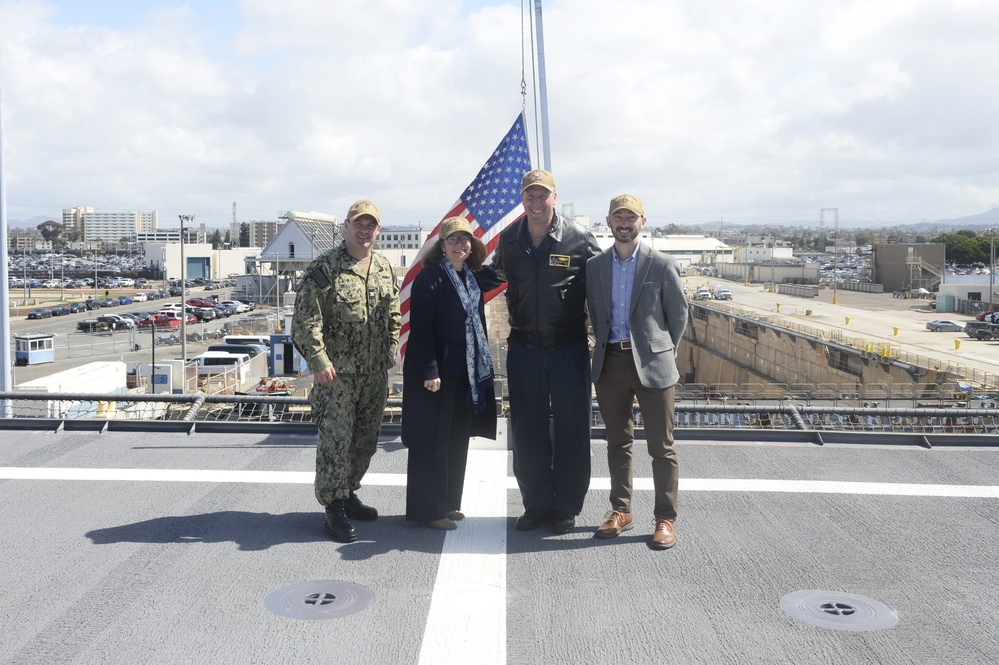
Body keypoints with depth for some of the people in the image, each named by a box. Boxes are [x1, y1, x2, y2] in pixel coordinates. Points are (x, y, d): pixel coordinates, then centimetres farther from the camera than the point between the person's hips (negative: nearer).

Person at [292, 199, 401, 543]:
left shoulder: (385, 269, 11)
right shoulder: (324, 268, -9)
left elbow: (394, 317, 19)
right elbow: (306, 320, -13)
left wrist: (390, 354, 11)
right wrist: (319, 360, -18)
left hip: (375, 374, 6)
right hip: (337, 373, -6)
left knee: (366, 439, 14)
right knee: (335, 440, -5)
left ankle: (348, 493, 31)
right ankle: (334, 509, 5)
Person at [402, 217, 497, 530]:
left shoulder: (471, 278, 12)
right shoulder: (430, 277, -12)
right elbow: (420, 327, -17)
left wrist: (482, 364, 13)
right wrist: (430, 371, -22)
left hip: (465, 373, 8)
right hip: (436, 372, -8)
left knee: (456, 440, 15)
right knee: (432, 442, 0)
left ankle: (448, 502, 27)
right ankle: (427, 509, 10)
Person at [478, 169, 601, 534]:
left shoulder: (579, 238, -6)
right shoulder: (508, 240, 3)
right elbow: (495, 275, 22)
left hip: (569, 349, -3)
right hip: (524, 349, 3)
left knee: (571, 428, 4)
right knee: (526, 429, 7)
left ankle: (567, 507, 19)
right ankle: (536, 503, 23)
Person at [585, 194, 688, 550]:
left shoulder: (662, 265, -4)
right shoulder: (594, 265, 6)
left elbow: (679, 315, 4)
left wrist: (661, 353, 9)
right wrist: (606, 347, 14)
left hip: (651, 365, -3)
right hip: (610, 363, 4)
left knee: (661, 447, 2)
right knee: (618, 443, 13)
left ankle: (665, 518, 12)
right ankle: (620, 510, 25)